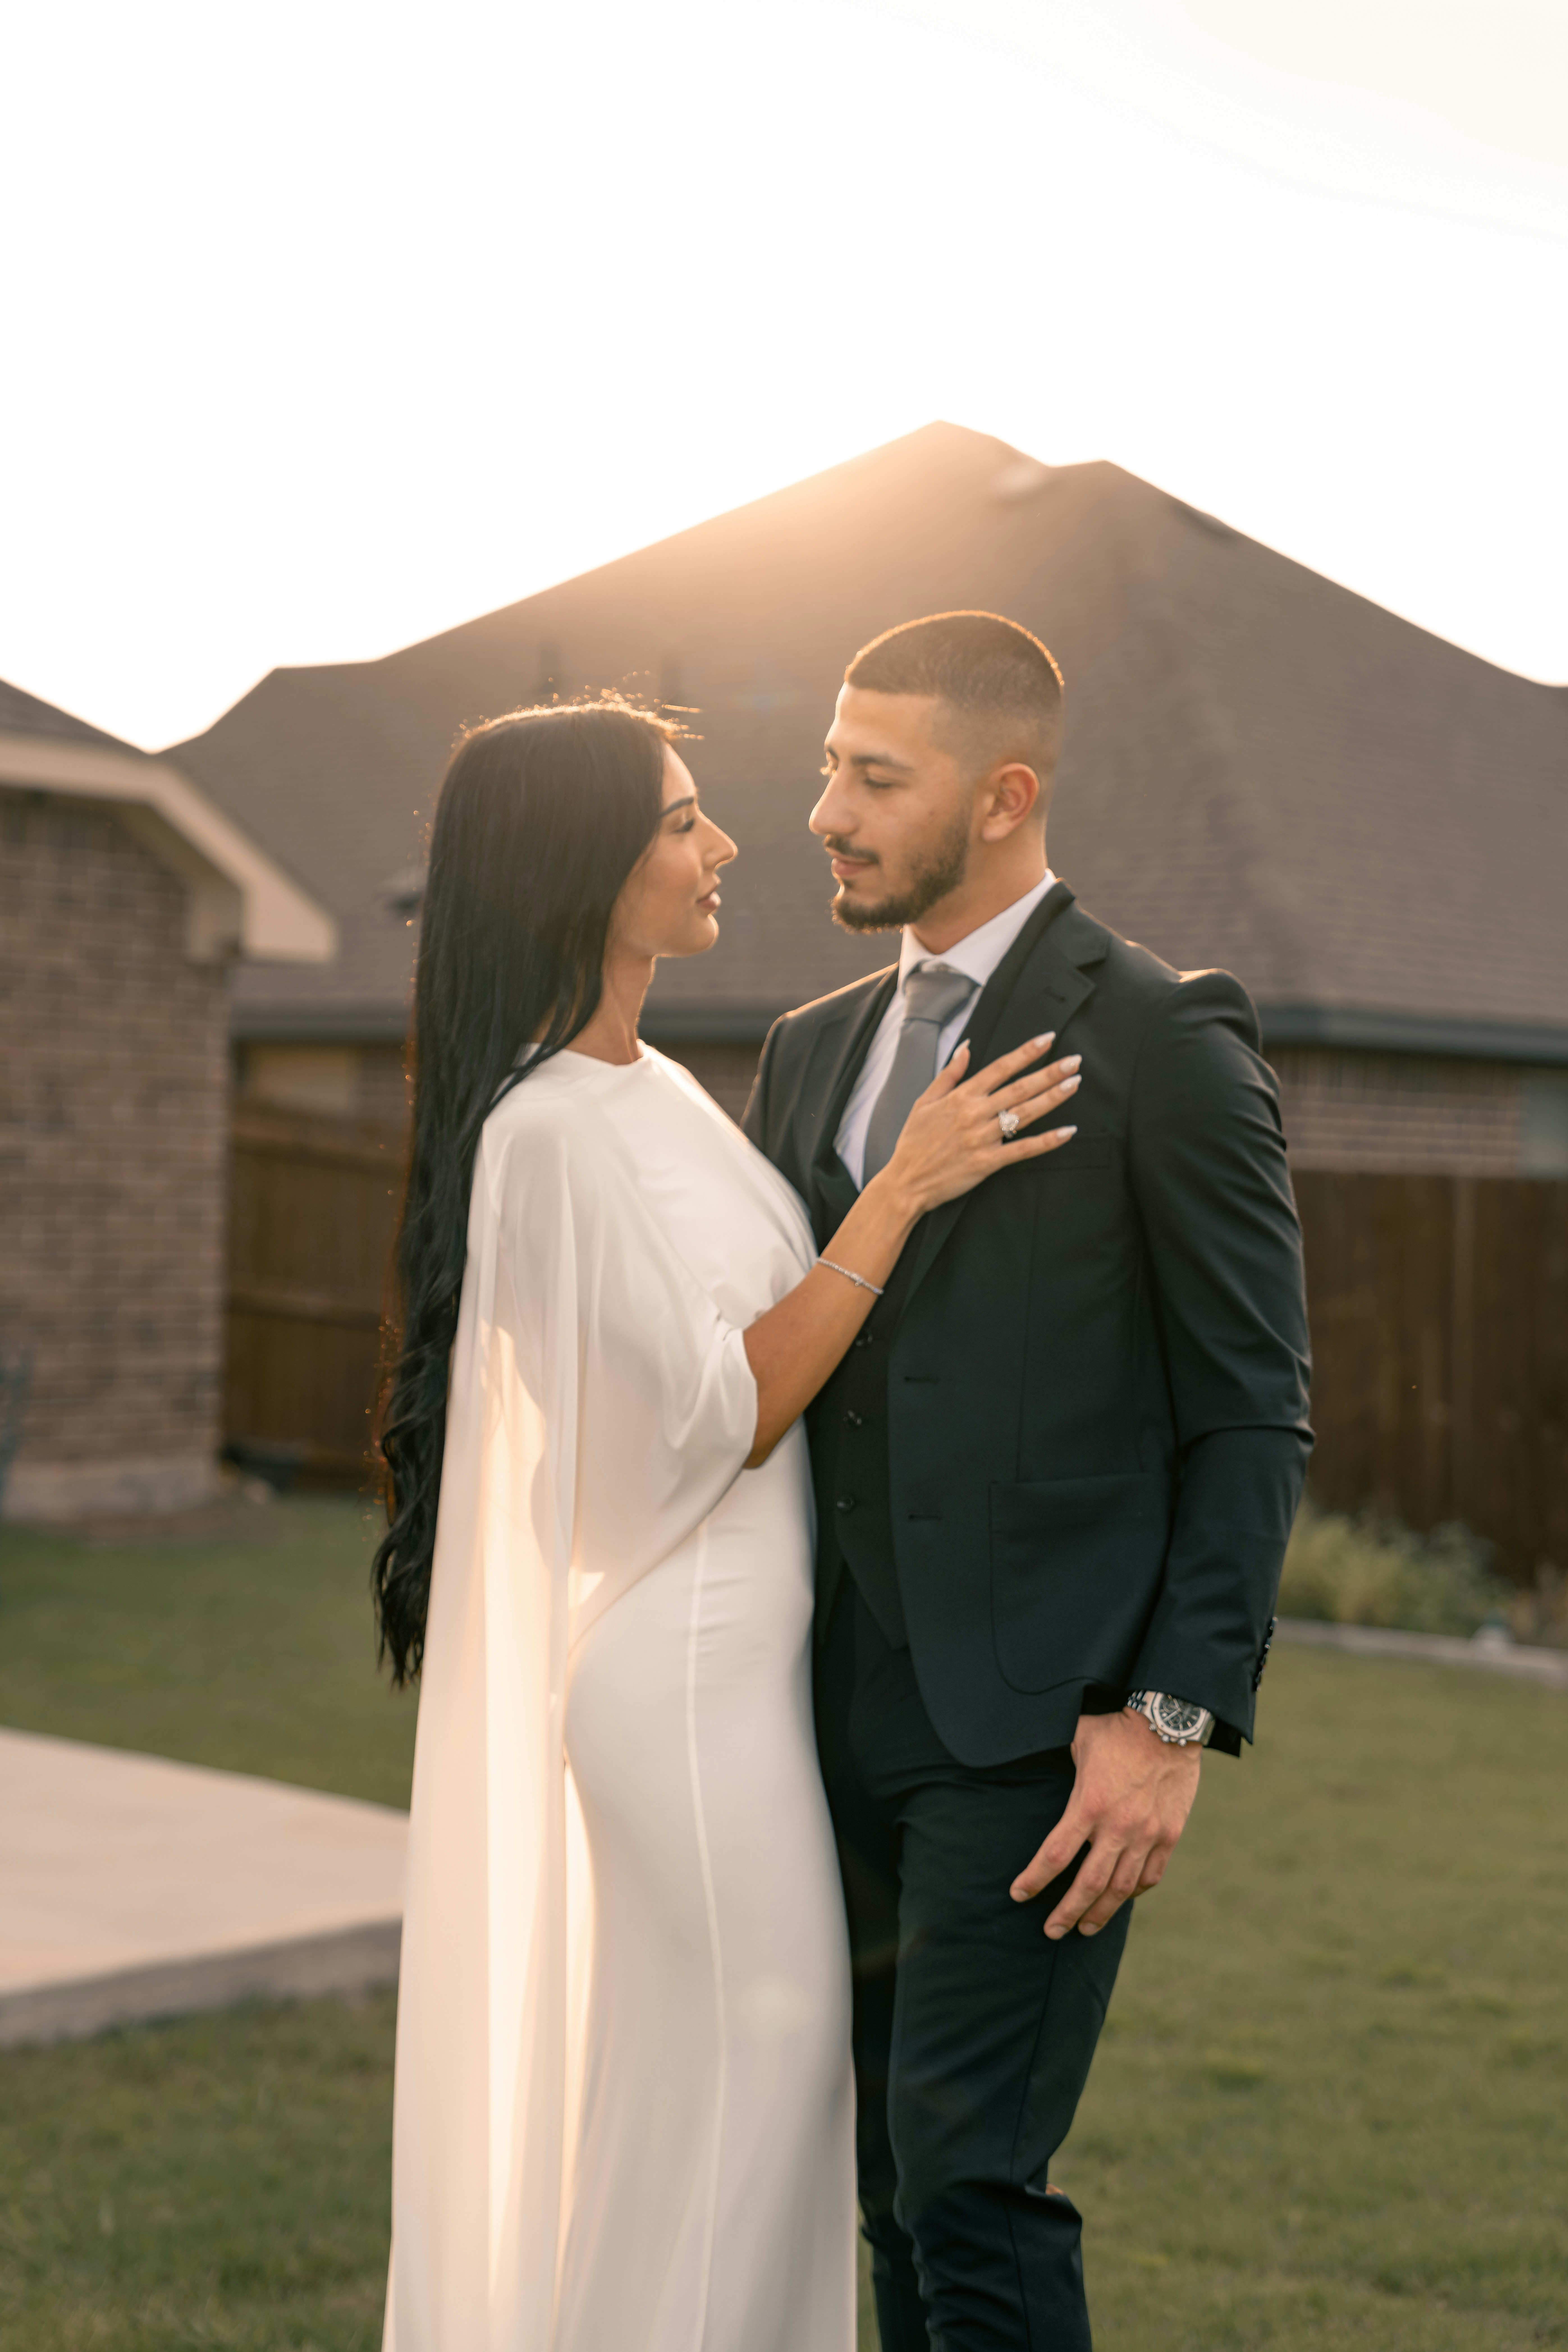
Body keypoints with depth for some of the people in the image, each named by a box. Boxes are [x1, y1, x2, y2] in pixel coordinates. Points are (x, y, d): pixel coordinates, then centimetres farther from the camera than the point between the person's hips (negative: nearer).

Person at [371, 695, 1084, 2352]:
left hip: (737, 1660, 10)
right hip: (675, 1674, -10)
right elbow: (721, 1417, -19)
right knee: (717, 2082, 0)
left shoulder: (655, 1089, 11)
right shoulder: (551, 1129, -19)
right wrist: (903, 1190, -17)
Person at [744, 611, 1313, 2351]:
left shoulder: (1166, 1042, -7)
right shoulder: (814, 1052, 13)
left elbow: (1254, 1414, -8)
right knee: (907, 2191, 13)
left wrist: (1175, 1718, -15)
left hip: (1041, 1724, -6)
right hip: (850, 1721, 7)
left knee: (968, 2180, -10)